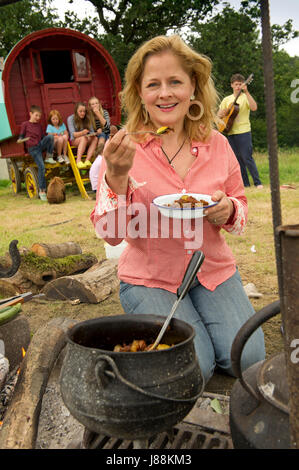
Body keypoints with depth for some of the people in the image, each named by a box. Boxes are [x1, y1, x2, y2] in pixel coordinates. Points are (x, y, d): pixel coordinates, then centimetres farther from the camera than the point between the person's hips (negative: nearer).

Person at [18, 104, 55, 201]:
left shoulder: (39, 125, 21)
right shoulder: (25, 124, 6)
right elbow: (21, 135, 7)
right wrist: (20, 140, -14)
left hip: (41, 145, 4)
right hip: (33, 149, -4)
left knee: (50, 136, -26)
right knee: (41, 166, -22)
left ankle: (49, 157, -9)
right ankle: (42, 190, -14)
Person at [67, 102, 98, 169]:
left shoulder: (87, 118, 5)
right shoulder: (71, 118, -6)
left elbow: (92, 131, 4)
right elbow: (73, 134, -15)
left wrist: (92, 134, -22)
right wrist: (82, 133, -36)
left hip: (86, 142, 4)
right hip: (74, 141, -4)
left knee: (95, 138, -27)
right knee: (84, 138, -36)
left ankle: (87, 160, -40)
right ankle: (78, 161, -47)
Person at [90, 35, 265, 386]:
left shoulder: (216, 144, -2)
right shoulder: (123, 147, -10)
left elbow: (240, 205, 11)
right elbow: (111, 234, -14)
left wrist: (229, 211, -14)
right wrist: (116, 176, -30)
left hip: (213, 269, 3)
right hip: (150, 278, -3)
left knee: (247, 359, -10)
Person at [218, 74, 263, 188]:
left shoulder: (245, 97, 0)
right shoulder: (227, 99, 14)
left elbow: (254, 108, -20)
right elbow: (219, 115, 14)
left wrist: (246, 92, -24)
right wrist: (224, 112, -9)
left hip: (243, 132, -5)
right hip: (231, 133, 5)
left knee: (247, 157, -10)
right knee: (237, 159, 7)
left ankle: (257, 182, -4)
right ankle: (245, 183, 15)